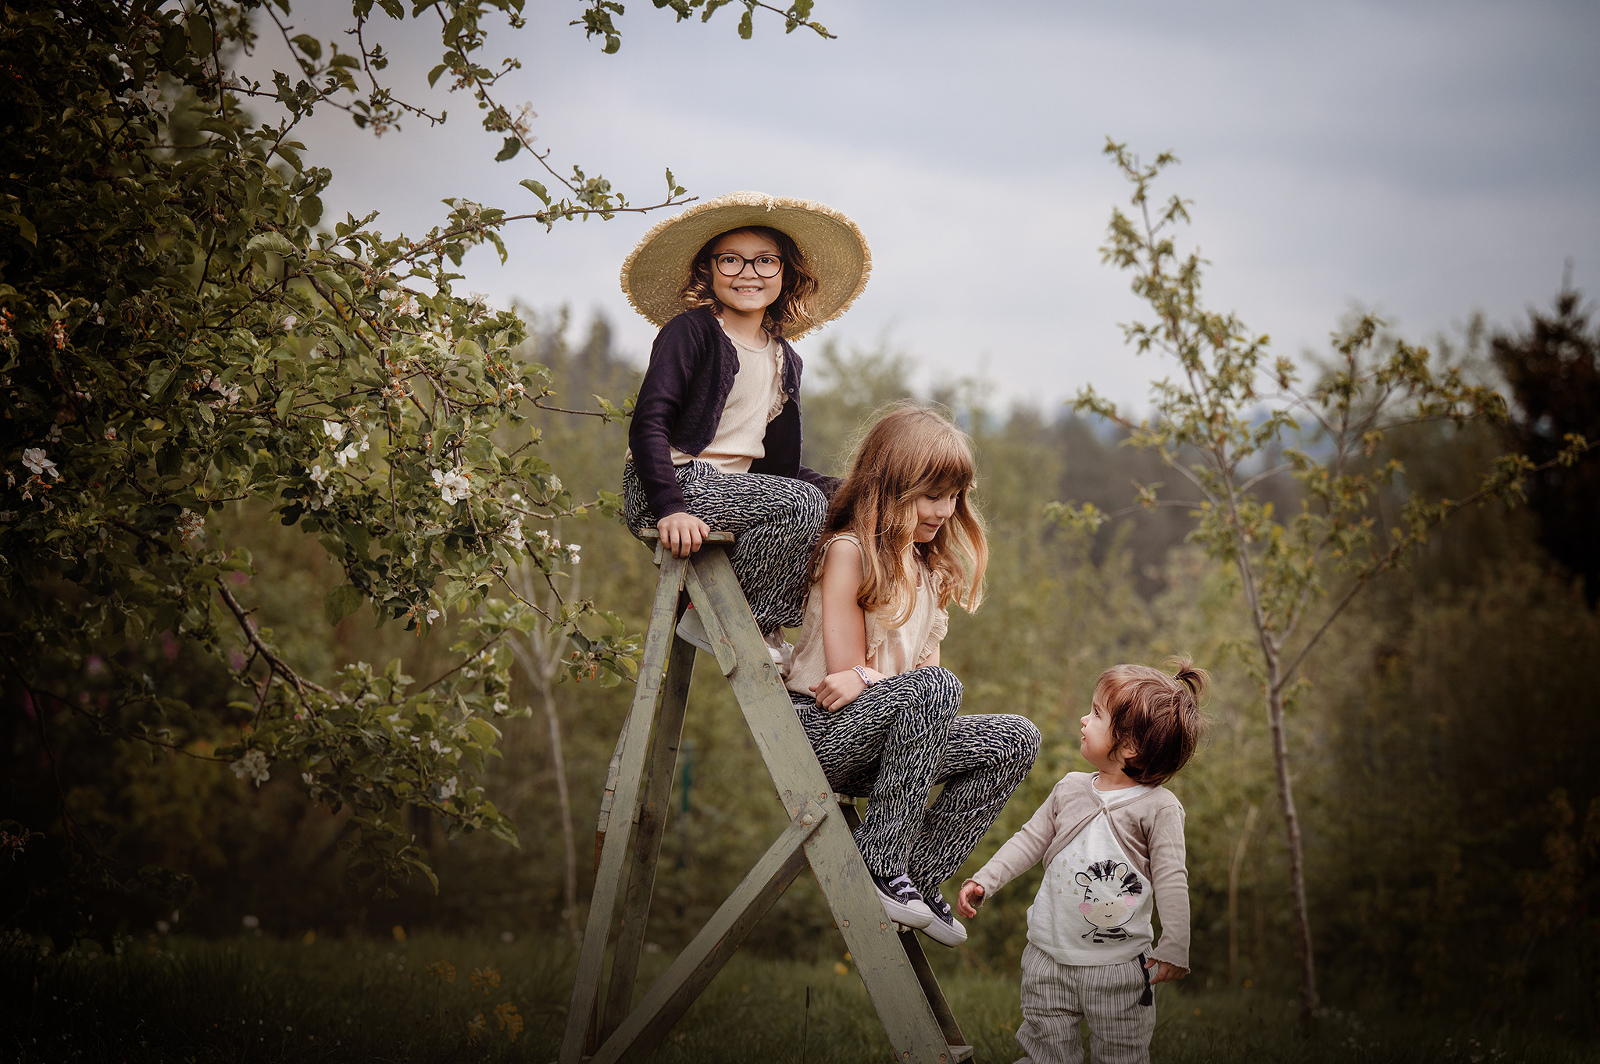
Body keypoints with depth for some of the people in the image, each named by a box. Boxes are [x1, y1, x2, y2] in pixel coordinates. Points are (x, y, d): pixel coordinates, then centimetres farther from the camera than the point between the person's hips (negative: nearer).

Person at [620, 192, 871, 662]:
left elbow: (776, 464, 19)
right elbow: (648, 424, -14)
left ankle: (766, 624, -1)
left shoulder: (784, 359, 17)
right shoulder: (691, 332, -5)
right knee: (803, 505, -26)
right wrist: (670, 508, -27)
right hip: (671, 483, -8)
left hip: (737, 489, 8)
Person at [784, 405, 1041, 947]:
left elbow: (925, 662, 3)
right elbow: (843, 673, -14)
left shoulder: (928, 569, 16)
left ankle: (920, 877, -6)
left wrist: (867, 679, -14)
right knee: (934, 686, -34)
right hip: (820, 734, -8)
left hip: (883, 743, 8)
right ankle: (879, 862, -25)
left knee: (1016, 738, -7)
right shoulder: (849, 551, -10)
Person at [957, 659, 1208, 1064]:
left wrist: (1174, 949, -10)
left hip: (1119, 968, -3)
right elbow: (1030, 840, 11)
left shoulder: (1158, 807, -10)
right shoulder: (1070, 788, 3)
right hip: (1049, 957, 3)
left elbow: (1171, 880, -9)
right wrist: (984, 880, 2)